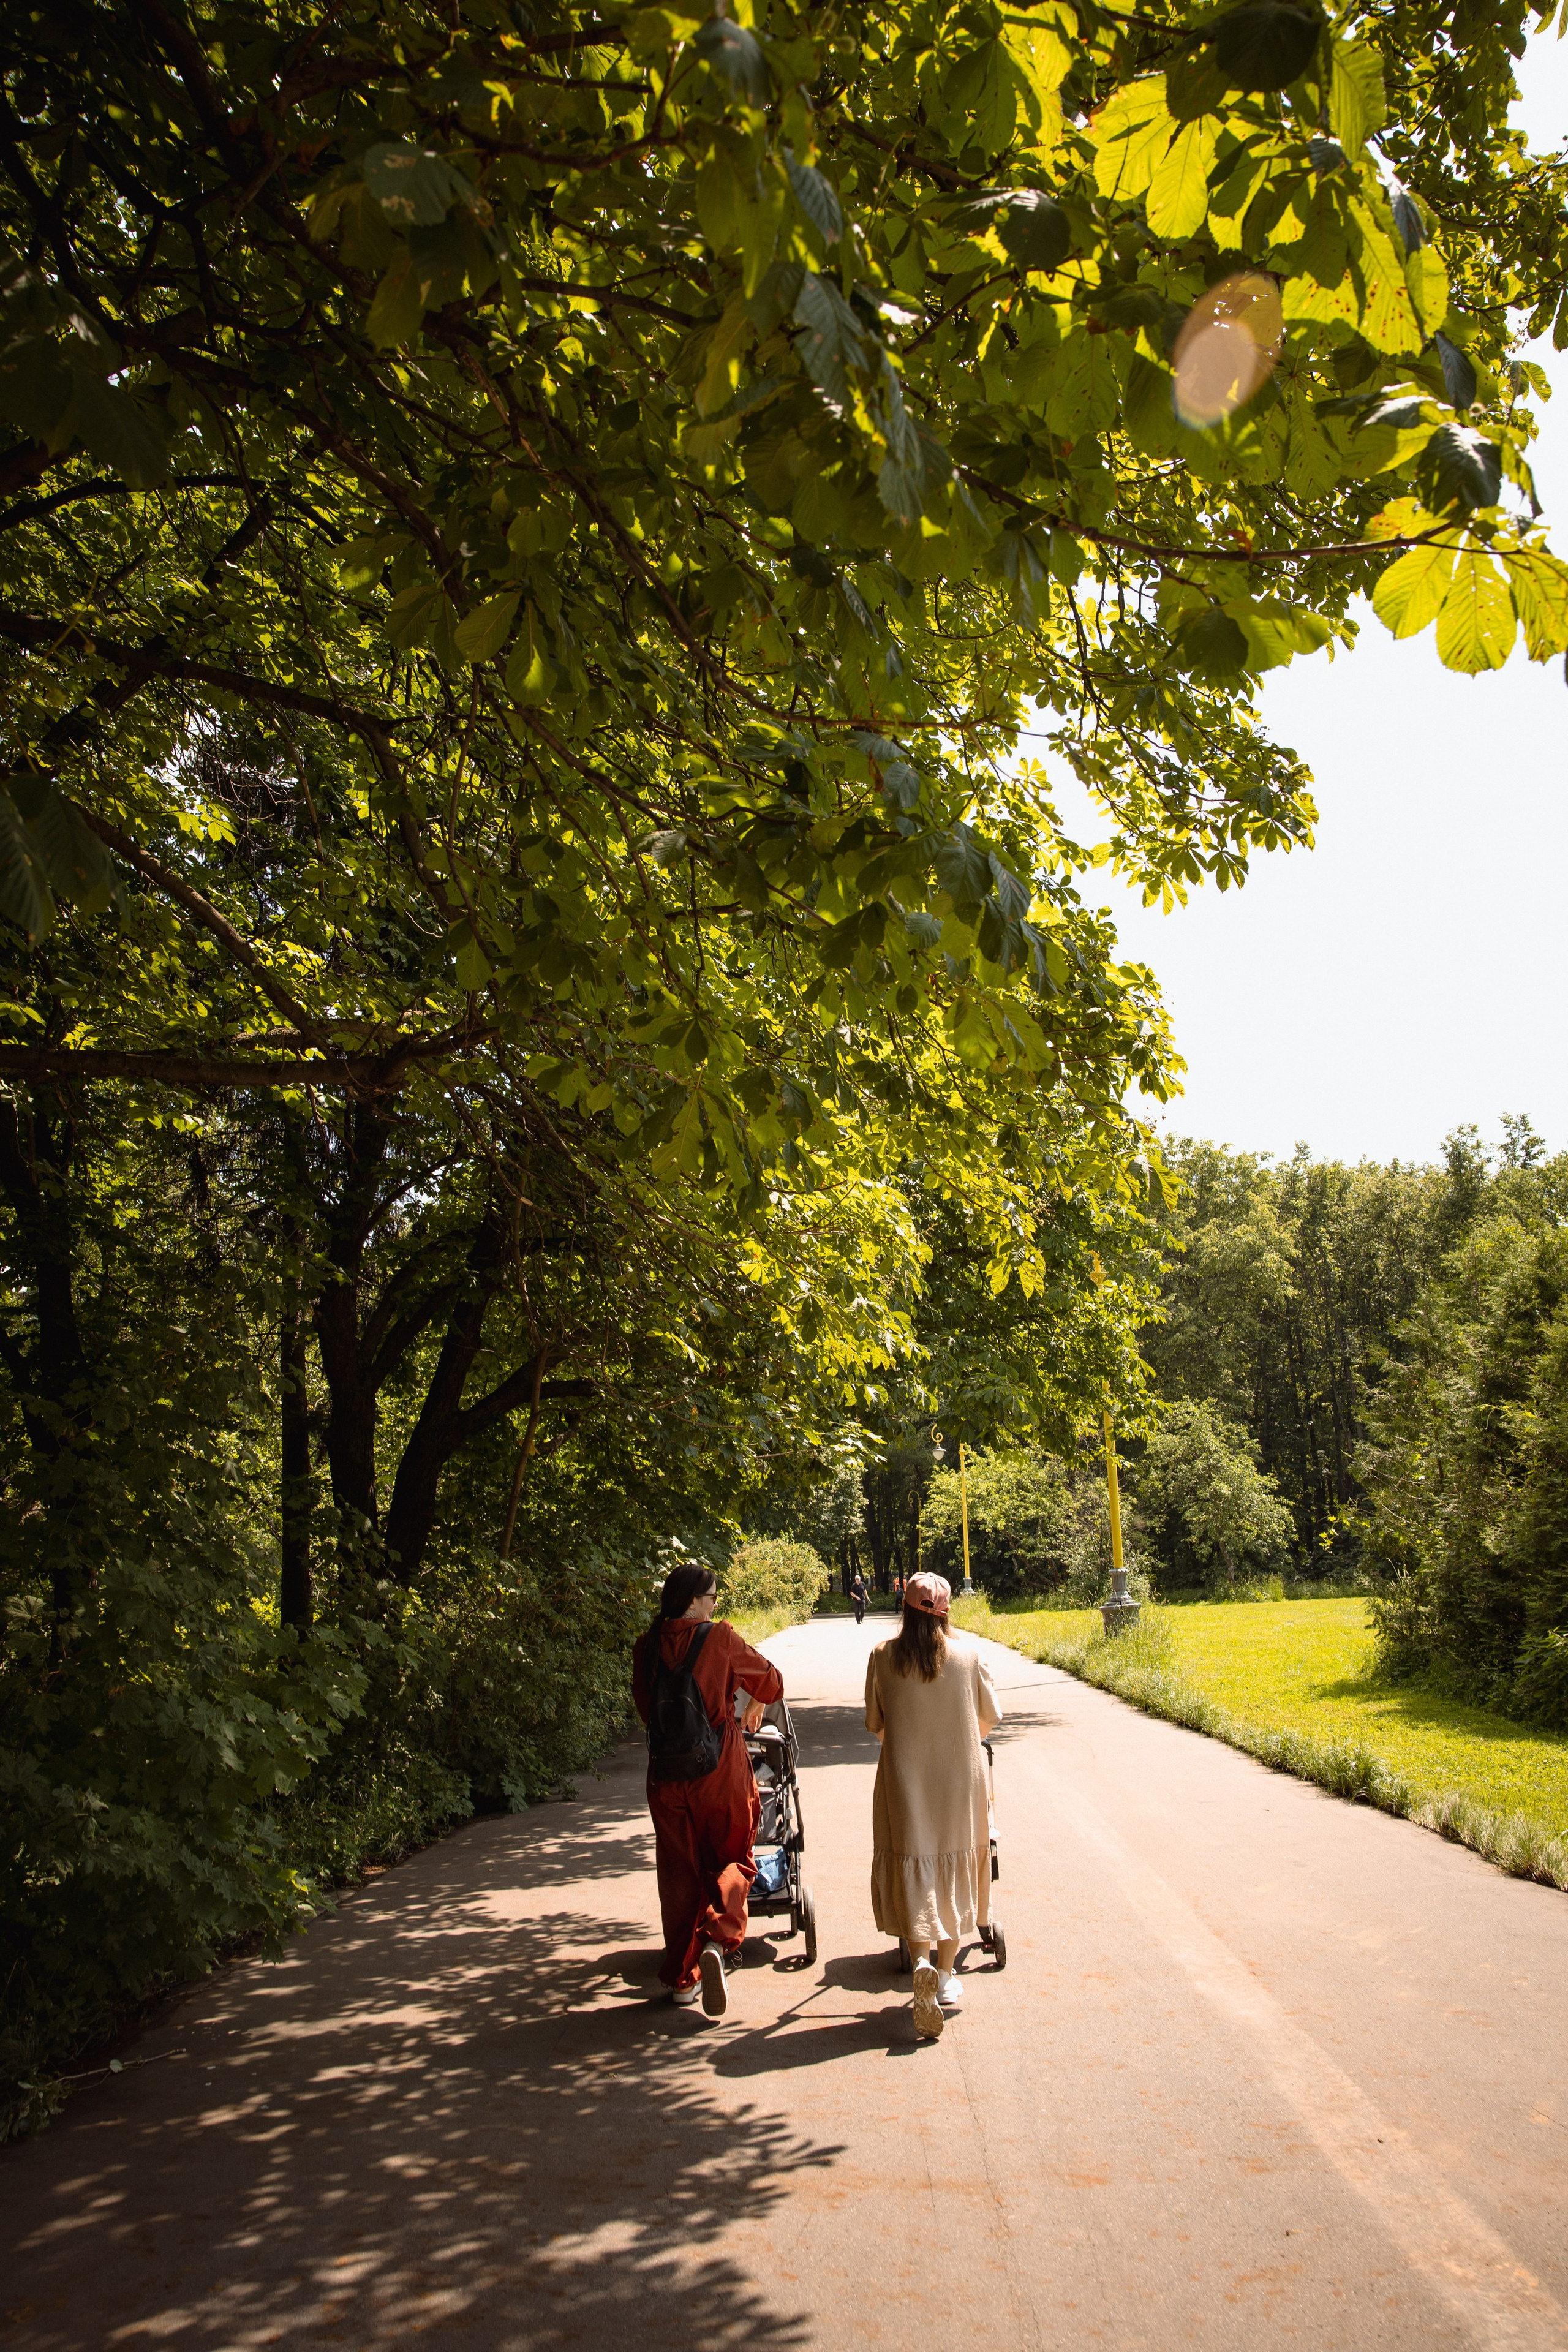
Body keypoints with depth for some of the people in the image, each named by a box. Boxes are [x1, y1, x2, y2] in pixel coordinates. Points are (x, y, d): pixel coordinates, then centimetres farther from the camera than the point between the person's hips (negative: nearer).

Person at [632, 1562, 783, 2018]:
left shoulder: (647, 1646, 0)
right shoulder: (719, 1637, -9)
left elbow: (644, 1702, 11)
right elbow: (769, 1678, 5)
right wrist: (755, 1707, 27)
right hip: (719, 1765, -3)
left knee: (679, 1869, 14)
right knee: (732, 1859, 13)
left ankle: (683, 1975, 19)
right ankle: (718, 1941, -12)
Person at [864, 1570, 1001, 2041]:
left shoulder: (883, 1657, -7)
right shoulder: (967, 1652, -5)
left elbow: (874, 1724, 3)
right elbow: (990, 1715, 6)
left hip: (904, 1779, -1)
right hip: (959, 1777, 1)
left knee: (912, 1874, 5)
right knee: (953, 1871, 15)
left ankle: (921, 1961, -18)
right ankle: (947, 1976, 22)